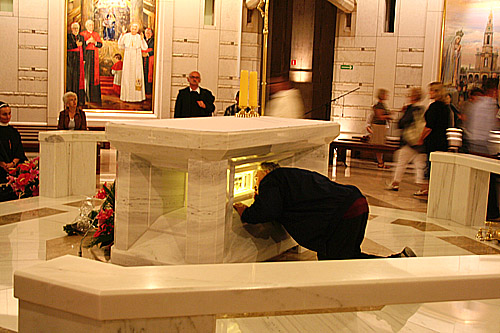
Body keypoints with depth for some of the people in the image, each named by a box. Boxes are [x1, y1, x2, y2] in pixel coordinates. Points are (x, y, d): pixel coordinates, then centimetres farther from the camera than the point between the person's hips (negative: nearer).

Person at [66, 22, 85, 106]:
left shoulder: (81, 37, 16)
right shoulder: (68, 36, 5)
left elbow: (83, 49, 12)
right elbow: (68, 46, -8)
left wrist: (84, 59, 3)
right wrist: (76, 45, -22)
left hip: (79, 60, 3)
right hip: (70, 59, -3)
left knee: (79, 77, 0)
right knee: (70, 77, -5)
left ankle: (79, 99, 0)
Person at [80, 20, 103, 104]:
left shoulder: (96, 34, 16)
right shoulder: (82, 34, 5)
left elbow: (100, 44, 7)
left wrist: (95, 42, -11)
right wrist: (88, 41, -17)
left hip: (94, 56, 4)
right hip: (86, 55, -4)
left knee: (95, 74, 1)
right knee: (86, 73, -7)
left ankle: (94, 94, 4)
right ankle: (86, 95, -5)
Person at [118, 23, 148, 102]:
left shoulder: (139, 37, 0)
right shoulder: (126, 36, 2)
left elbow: (145, 48, -9)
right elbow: (120, 44, -4)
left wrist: (142, 39, -22)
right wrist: (122, 34, -10)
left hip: (136, 59, -1)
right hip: (128, 58, 1)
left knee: (137, 74, -2)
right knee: (127, 75, 1)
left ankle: (137, 95, 2)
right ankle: (127, 95, 6)